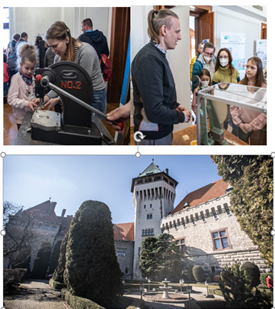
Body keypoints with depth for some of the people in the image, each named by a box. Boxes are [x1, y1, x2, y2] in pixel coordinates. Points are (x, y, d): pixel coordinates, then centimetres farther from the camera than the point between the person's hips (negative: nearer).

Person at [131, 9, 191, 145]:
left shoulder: (158, 55, 9)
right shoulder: (149, 59, -22)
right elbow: (155, 111, -27)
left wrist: (176, 105, 4)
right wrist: (181, 116, -11)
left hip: (163, 130, 9)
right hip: (153, 136, -9)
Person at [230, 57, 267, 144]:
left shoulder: (264, 88, -10)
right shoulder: (240, 85, 0)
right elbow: (233, 106, -1)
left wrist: (251, 126, -15)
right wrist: (239, 123, -8)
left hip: (256, 128, -2)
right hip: (239, 126, 3)